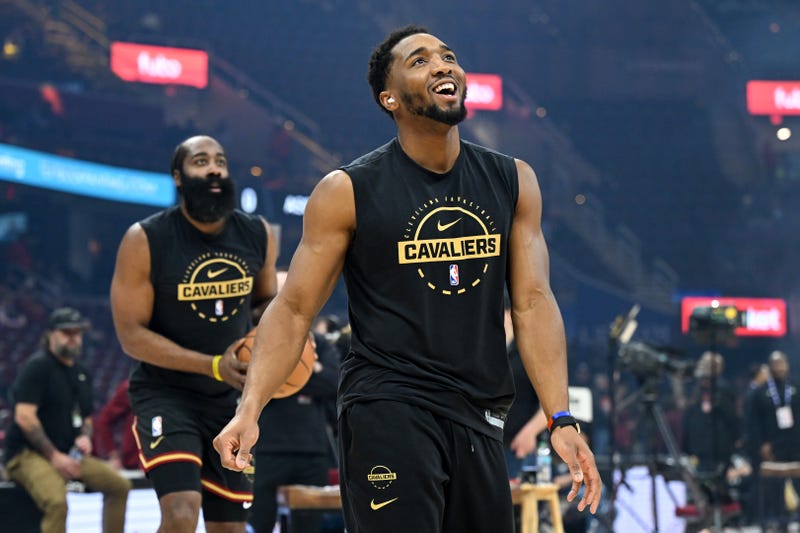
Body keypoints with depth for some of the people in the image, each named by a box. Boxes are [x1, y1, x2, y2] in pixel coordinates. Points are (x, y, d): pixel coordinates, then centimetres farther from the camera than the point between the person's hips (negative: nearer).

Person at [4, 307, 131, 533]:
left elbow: (87, 418, 28)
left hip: (68, 454, 8)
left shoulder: (82, 374, 17)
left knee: (119, 485, -2)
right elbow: (24, 416, -17)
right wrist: (53, 456, -18)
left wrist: (85, 436, 2)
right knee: (56, 501, -34)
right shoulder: (37, 366, -8)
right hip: (27, 454, -8)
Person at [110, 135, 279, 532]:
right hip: (165, 394, -5)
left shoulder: (257, 235, -2)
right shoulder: (145, 240, -15)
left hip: (229, 398, 5)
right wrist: (213, 365, -25)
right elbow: (131, 334, -15)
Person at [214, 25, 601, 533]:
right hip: (387, 409, -5)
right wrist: (250, 409, -16)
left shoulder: (514, 182, 7)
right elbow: (293, 310, -3)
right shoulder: (348, 192, -4)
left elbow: (533, 304, 5)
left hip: (479, 416, 5)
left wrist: (561, 420, -3)